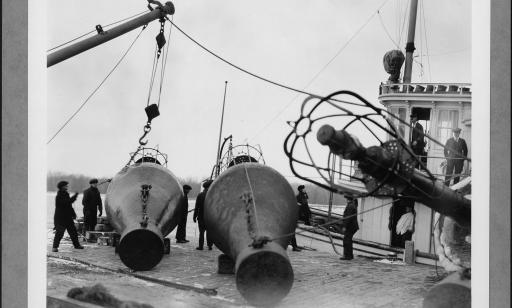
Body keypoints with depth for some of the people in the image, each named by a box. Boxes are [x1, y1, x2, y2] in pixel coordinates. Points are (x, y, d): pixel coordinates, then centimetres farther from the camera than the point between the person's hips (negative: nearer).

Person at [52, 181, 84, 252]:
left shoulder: (66, 195, 14)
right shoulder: (59, 197, -15)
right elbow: (67, 202, -28)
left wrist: (73, 214, 14)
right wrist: (75, 196, -23)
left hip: (68, 218, 9)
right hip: (60, 218, -9)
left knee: (73, 231, 12)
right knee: (59, 232, -14)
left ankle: (76, 245, 25)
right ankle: (55, 247, -9)